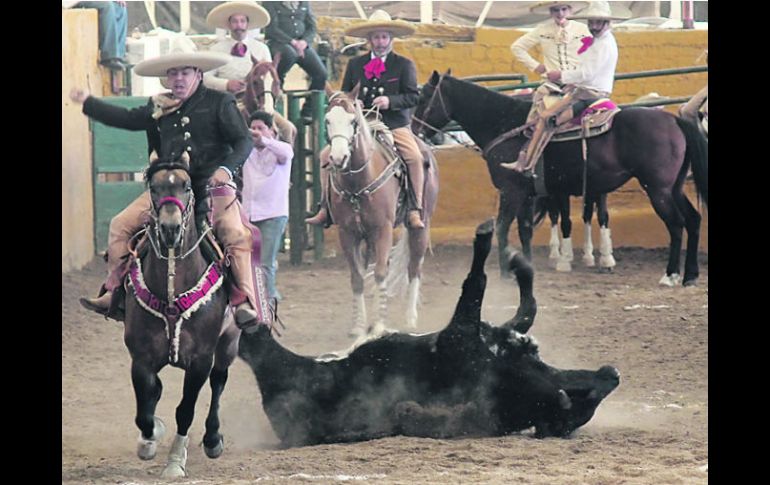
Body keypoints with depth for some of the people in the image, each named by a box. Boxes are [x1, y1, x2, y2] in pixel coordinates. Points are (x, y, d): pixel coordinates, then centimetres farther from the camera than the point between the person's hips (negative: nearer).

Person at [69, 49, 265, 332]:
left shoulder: (219, 103, 1)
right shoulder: (160, 108, 14)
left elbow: (243, 141, -4)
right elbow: (128, 120, 26)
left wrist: (227, 168, -22)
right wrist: (87, 102, 29)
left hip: (211, 184, -5)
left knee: (235, 234, -27)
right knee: (121, 225, -4)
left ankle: (245, 302, -27)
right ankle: (113, 290, 2)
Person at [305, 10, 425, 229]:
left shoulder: (404, 65, 6)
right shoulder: (355, 64, 14)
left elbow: (413, 96, -1)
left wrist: (391, 101, -18)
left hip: (395, 126, -3)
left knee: (415, 157, -27)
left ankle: (415, 210, -22)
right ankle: (325, 207, -5)